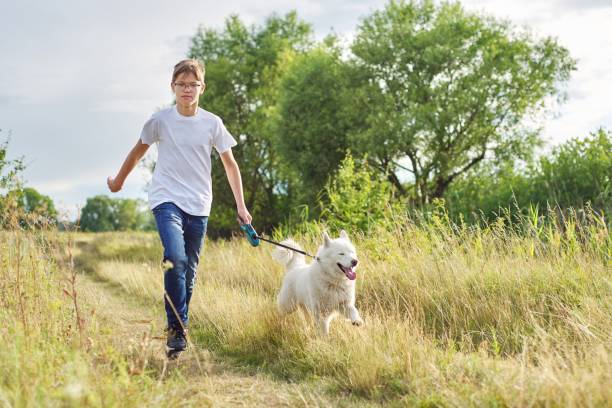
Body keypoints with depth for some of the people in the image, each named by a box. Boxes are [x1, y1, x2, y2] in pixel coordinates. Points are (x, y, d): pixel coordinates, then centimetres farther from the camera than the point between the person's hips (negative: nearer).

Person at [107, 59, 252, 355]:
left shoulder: (212, 123, 1)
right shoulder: (160, 120, -2)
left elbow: (230, 164, 9)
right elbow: (138, 151, 15)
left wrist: (240, 206, 6)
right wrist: (118, 181, 27)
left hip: (199, 207, 3)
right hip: (167, 200, -2)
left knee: (189, 271, 8)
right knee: (176, 259, -24)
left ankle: (180, 324, 25)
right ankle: (176, 327, -16)